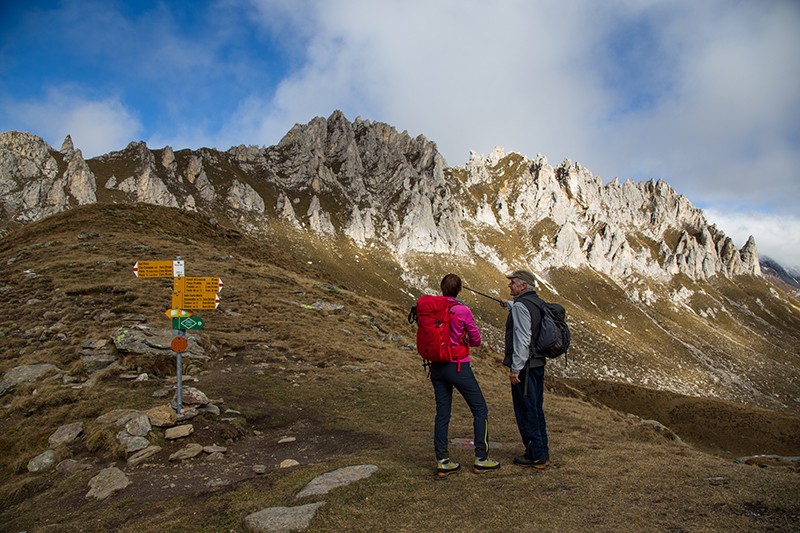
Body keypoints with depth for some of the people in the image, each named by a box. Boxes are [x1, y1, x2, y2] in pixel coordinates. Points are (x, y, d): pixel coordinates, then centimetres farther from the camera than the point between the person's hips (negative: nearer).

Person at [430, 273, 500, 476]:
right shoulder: (463, 311, -14)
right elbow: (476, 340, -3)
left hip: (437, 367, 5)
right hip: (458, 367, -5)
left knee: (442, 413, 12)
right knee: (480, 410, 10)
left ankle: (442, 461, 15)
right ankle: (481, 459, 14)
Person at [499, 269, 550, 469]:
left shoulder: (520, 306, -18)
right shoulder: (537, 303, 12)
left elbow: (522, 340, -24)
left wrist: (515, 368, -22)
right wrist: (508, 304, 56)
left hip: (524, 366, -10)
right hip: (538, 363, 10)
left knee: (526, 410, 0)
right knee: (536, 409, 17)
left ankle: (535, 456, 7)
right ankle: (542, 452, 27)